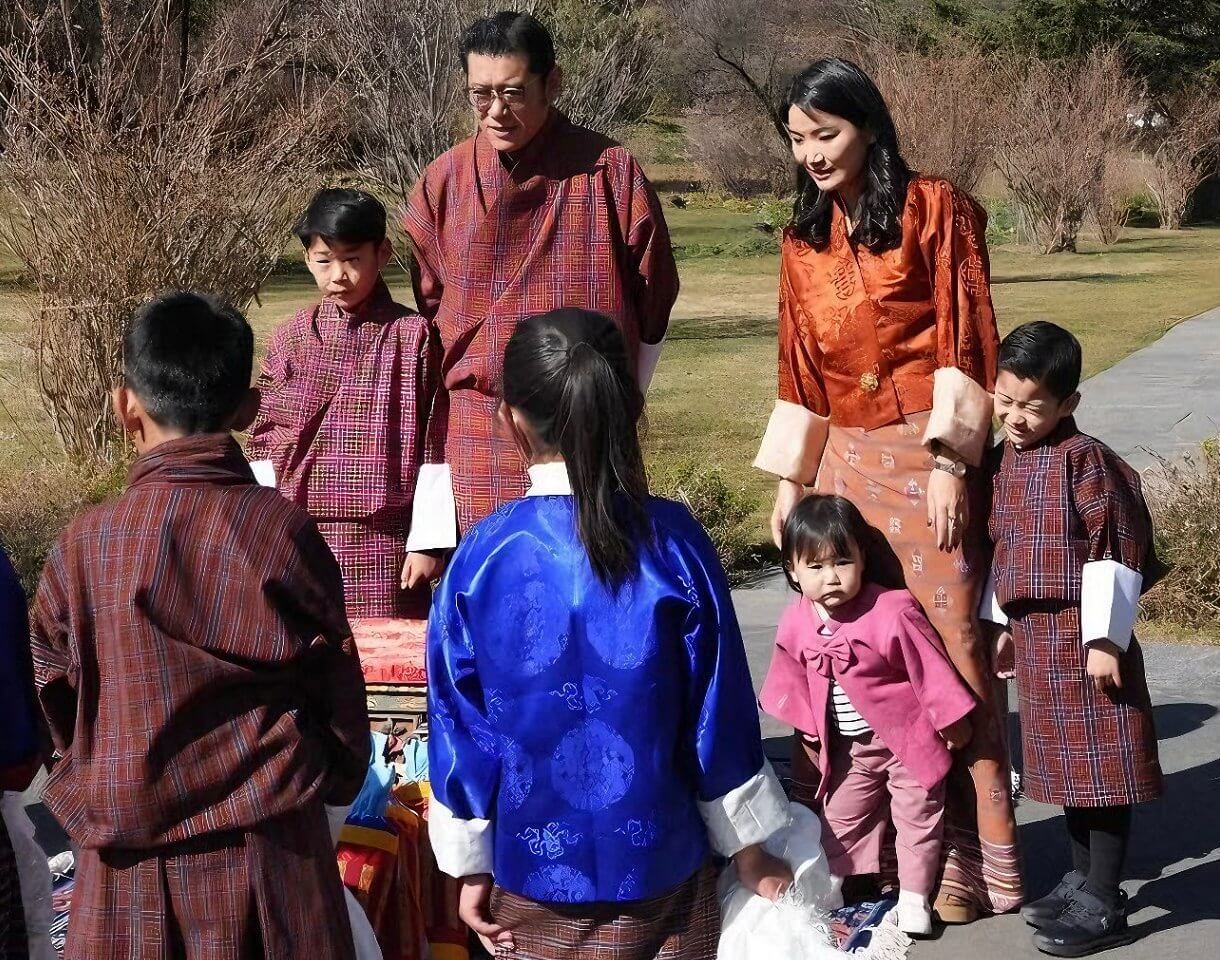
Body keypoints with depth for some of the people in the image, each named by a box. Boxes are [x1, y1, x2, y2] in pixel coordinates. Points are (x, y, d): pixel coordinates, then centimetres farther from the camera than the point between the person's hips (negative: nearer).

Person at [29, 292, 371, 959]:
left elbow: (57, 714, 2)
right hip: (271, 852, 0)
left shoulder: (83, 548, -9)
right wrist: (329, 785, 17)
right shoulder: (285, 532, -10)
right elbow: (339, 701, -1)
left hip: (132, 867, 1)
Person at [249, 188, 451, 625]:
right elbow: (265, 446, 11)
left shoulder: (413, 337, -1)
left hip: (383, 544, -2)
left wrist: (428, 541, -5)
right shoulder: (290, 340, 7)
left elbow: (433, 449, -2)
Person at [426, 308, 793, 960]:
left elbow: (459, 718, -4)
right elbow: (719, 707, -7)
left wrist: (470, 865, 8)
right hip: (660, 859, 0)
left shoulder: (481, 557, -12)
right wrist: (748, 847, 6)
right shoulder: (673, 541, -13)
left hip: (534, 864, 1)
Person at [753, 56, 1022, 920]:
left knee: (945, 647, -3)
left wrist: (949, 462, -14)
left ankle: (969, 859, 6)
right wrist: (790, 480, 13)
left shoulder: (934, 209, -4)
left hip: (925, 453, -5)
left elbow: (964, 341, -8)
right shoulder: (804, 240, 13)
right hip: (843, 460, 5)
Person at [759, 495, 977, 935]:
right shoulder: (796, 623, -11)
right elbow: (794, 680, 6)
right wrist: (811, 729, 14)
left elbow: (931, 669, -17)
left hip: (906, 736, -3)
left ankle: (913, 896, 23)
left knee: (917, 815, 8)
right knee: (841, 817, 13)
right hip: (846, 746, 4)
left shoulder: (894, 613, -27)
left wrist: (952, 720, -8)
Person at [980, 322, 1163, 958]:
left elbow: (1118, 549, -16)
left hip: (1084, 637, -8)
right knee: (1065, 763, 17)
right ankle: (1082, 880, 31)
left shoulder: (1084, 459, -15)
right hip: (1034, 637, 8)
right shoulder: (1002, 461, 10)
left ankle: (1103, 907, 7)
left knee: (1100, 765, 0)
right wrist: (1000, 623, 21)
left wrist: (1104, 638, -18)